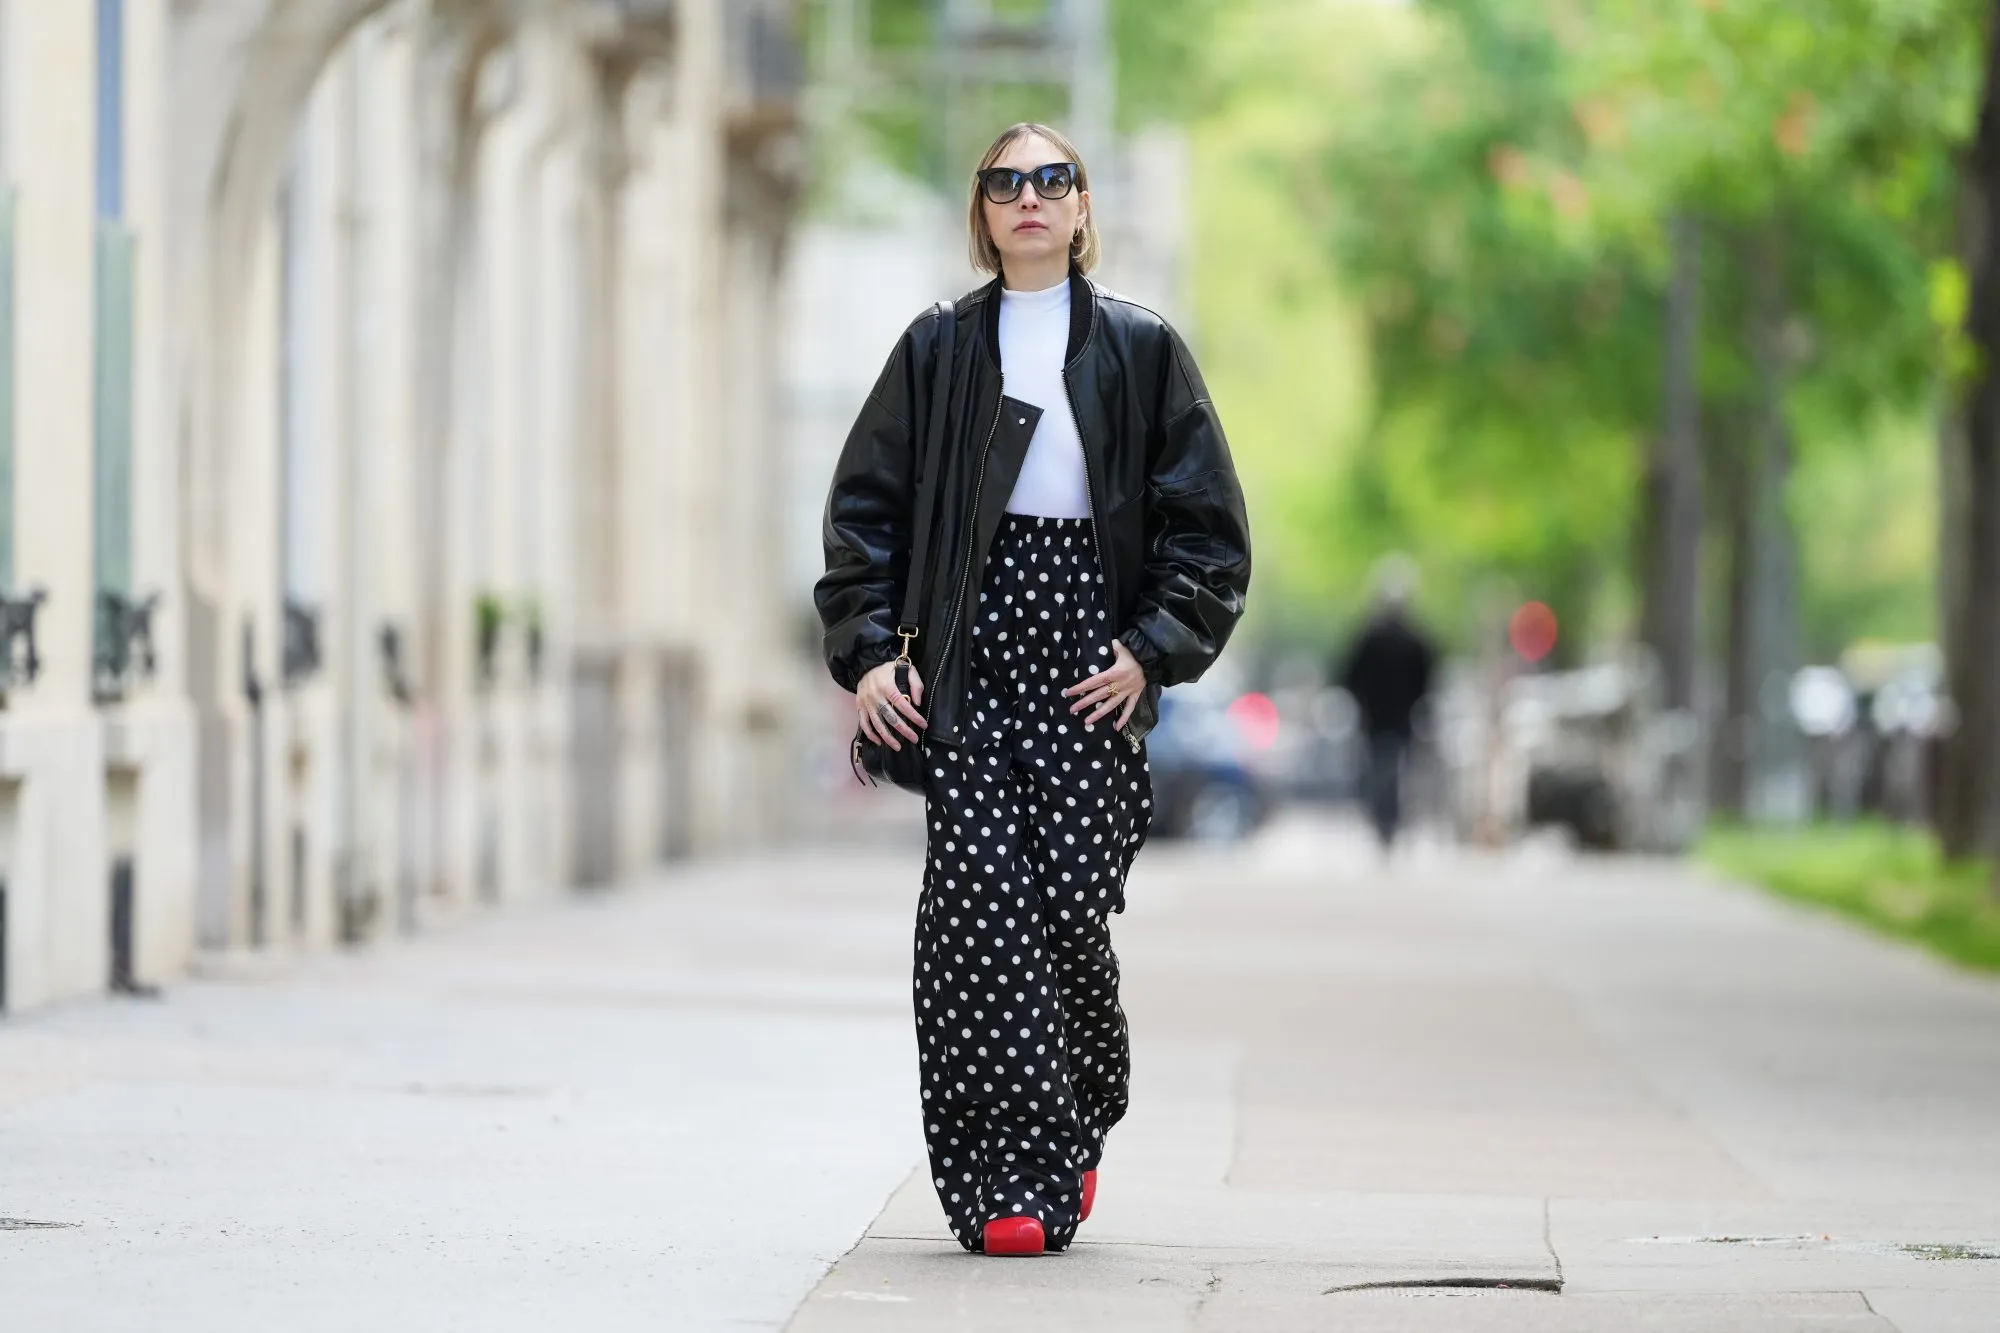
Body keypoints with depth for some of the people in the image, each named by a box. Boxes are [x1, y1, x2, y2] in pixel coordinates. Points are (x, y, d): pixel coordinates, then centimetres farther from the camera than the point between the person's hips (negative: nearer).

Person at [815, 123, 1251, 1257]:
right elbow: (865, 508, 11)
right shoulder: (940, 349, 10)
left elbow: (1209, 527, 6)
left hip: (1092, 657, -1)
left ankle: (1080, 1119, 22)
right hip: (973, 653, 1)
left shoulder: (1141, 348, 7)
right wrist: (868, 650, -1)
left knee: (1071, 902, -6)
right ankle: (1007, 1185, -11)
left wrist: (1152, 650, -6)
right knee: (979, 904, -11)